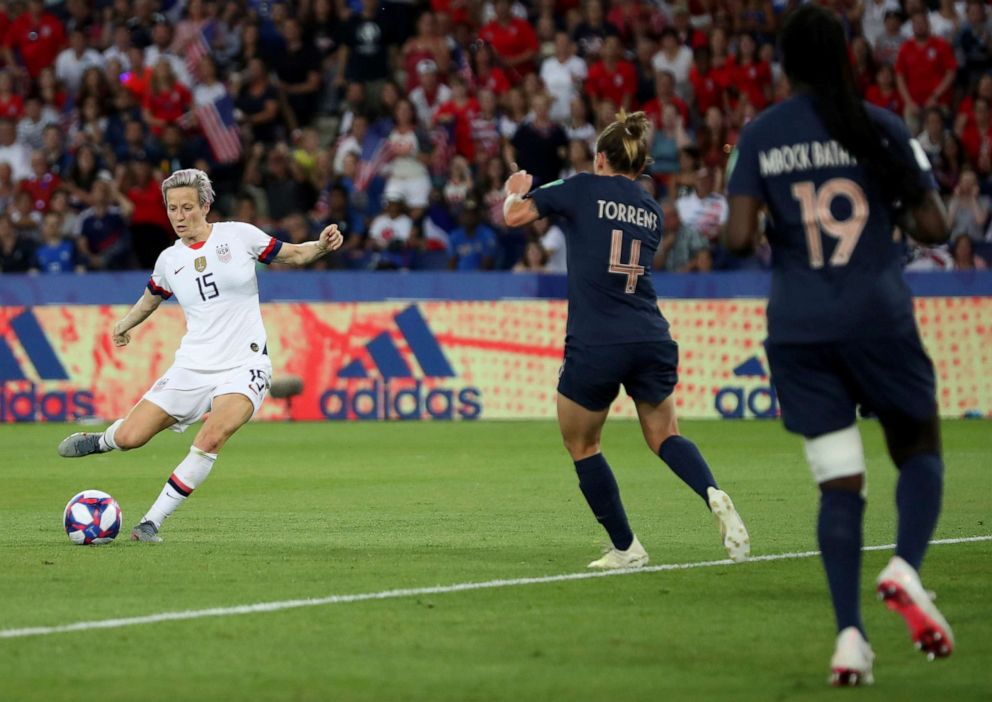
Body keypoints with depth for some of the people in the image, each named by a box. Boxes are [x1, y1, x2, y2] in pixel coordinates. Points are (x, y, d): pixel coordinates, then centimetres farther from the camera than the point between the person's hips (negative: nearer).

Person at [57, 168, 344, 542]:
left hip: (244, 367, -3)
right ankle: (100, 441, 35)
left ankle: (152, 521, -19)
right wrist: (125, 323, 23)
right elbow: (152, 297, 30)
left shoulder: (239, 235, -2)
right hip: (192, 367, 3)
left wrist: (322, 245, -10)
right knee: (129, 438, -4)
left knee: (211, 438, -29)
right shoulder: (169, 259, 8)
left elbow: (292, 255, 7)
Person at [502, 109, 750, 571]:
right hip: (651, 339, 4)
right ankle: (714, 495, -9)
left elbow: (515, 216, 0)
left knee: (581, 446, 16)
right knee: (663, 435, 21)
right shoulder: (652, 211, 16)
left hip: (594, 346, -4)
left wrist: (515, 189, 22)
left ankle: (625, 549, 16)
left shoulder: (585, 189, 1)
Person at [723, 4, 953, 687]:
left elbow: (739, 237, -6)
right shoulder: (881, 127, -1)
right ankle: (906, 566, -13)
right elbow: (934, 227, -2)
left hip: (799, 327, 2)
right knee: (920, 450, 16)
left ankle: (850, 634, -6)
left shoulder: (760, 136, 1)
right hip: (879, 317, -2)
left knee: (840, 485, 6)